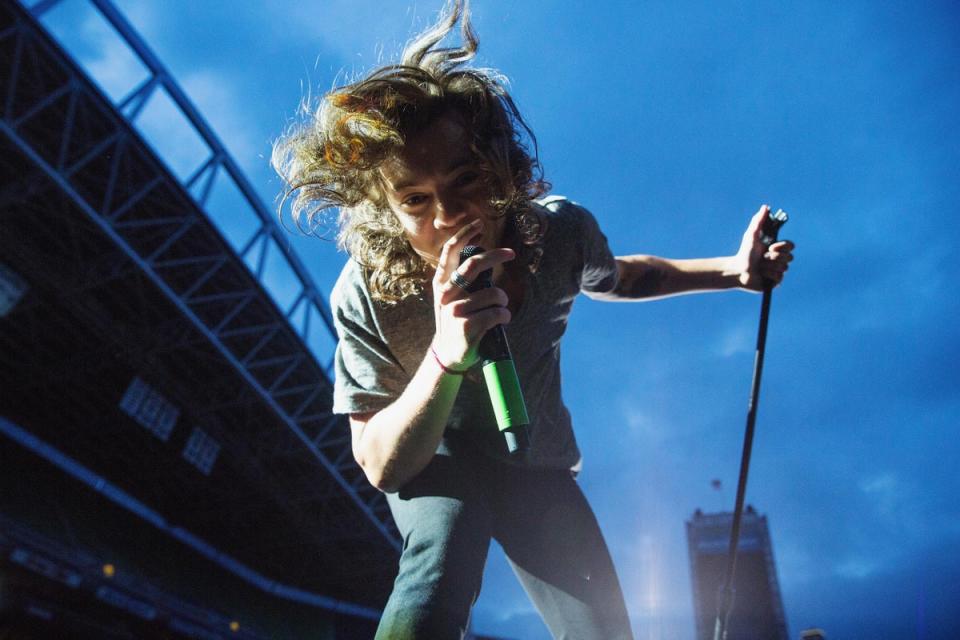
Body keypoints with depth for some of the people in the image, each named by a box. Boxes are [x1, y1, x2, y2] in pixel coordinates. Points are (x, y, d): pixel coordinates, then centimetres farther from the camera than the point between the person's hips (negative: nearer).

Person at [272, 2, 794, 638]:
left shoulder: (561, 231, -21)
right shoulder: (367, 294, -29)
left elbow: (614, 277, 5)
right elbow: (381, 467, -25)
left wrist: (733, 270, -4)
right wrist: (444, 359, -44)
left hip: (540, 466, 4)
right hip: (433, 463, -3)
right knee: (441, 574, -34)